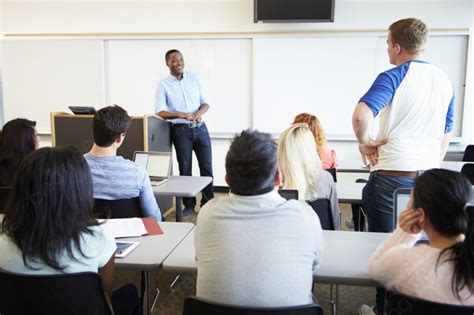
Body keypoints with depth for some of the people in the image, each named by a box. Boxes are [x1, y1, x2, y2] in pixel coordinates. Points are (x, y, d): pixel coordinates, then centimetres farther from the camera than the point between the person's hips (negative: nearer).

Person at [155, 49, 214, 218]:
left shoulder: (194, 78, 7)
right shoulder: (164, 85, -2)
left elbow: (205, 103, 7)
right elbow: (160, 112, -11)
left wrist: (199, 113, -15)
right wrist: (182, 115, -25)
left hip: (200, 128, 2)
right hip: (181, 130, -2)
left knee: (206, 166, 3)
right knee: (185, 168, 4)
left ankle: (207, 203, 14)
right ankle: (189, 205, 15)